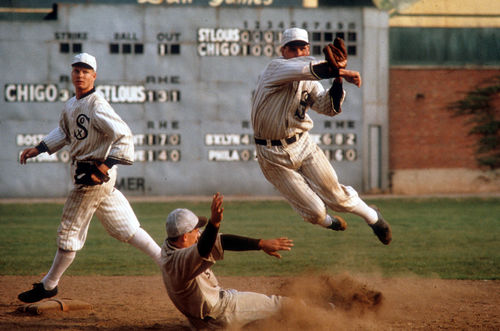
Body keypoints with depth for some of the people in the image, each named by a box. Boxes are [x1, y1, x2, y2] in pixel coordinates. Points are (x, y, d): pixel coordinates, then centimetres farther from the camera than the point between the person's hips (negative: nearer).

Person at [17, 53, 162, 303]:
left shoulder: (97, 106, -18)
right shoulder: (70, 105, 11)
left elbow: (123, 135, -24)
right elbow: (64, 132, 28)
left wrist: (105, 166, -29)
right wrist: (38, 149, 19)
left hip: (96, 175, -9)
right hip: (86, 173, 9)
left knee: (69, 230, 3)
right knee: (125, 228, 10)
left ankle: (49, 285, 15)